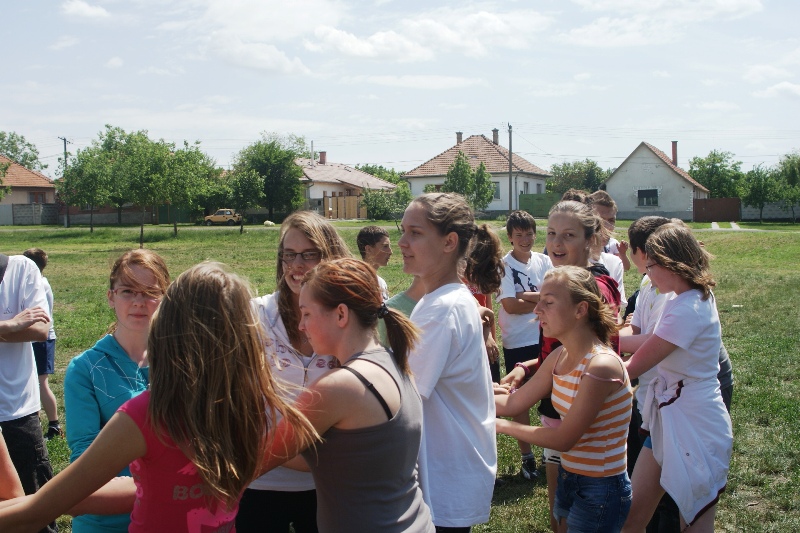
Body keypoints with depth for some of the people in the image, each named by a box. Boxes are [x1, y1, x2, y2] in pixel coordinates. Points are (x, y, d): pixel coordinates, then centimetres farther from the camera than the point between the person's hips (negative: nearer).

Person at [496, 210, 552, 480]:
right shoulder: (503, 265, -7)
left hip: (546, 338, 3)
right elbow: (510, 305, -15)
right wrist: (542, 301, -10)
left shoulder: (544, 262, 4)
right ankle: (527, 457, 19)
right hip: (517, 343, -3)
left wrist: (525, 295, -17)